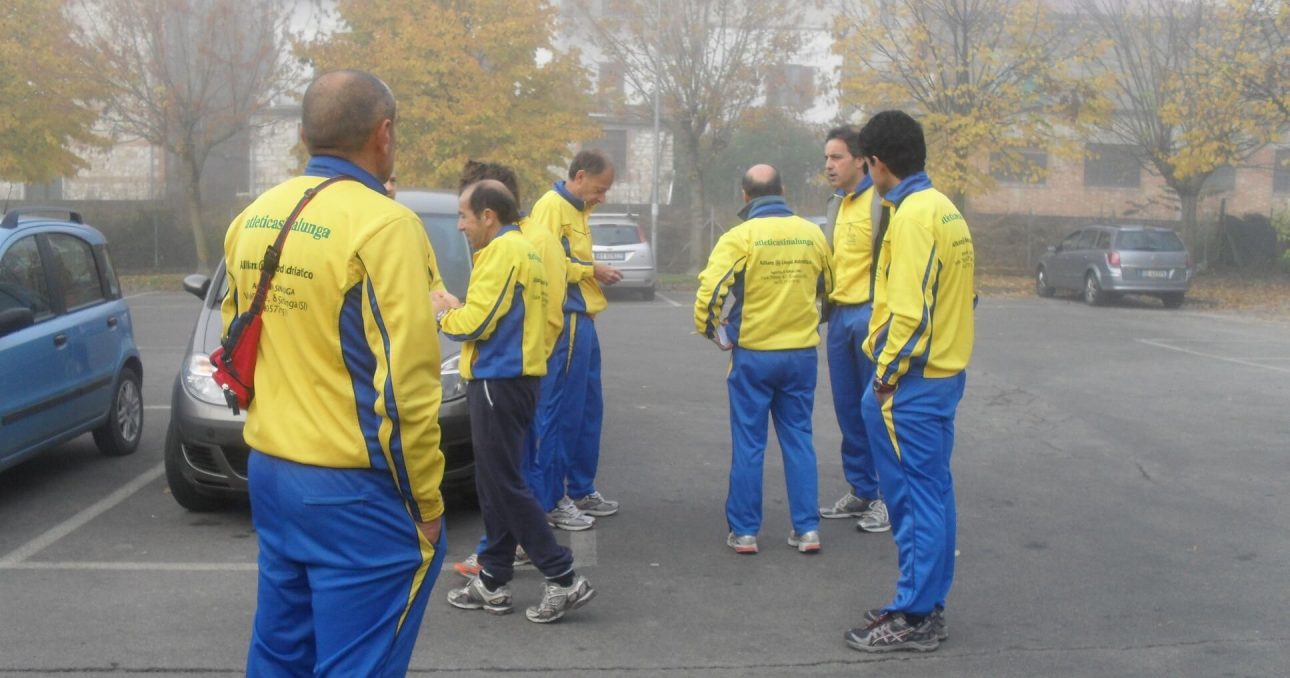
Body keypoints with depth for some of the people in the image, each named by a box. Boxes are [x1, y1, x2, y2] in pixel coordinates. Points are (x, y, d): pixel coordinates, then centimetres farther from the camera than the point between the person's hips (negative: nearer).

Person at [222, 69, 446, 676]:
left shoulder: (253, 219, 7)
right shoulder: (383, 226, -16)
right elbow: (403, 386, -19)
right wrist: (426, 500, -10)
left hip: (269, 472, 8)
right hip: (354, 489, -8)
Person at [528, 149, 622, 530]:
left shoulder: (577, 210, 20)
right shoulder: (551, 205, -10)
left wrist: (597, 273, 5)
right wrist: (592, 270, -12)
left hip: (583, 321, 10)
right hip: (564, 322, -10)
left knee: (589, 410, 15)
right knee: (560, 412, -5)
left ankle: (581, 491, 26)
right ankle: (551, 501, 3)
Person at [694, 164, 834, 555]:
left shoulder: (740, 237, -11)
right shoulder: (813, 234, 1)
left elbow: (710, 289, -19)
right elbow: (827, 288, 14)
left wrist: (709, 329, -2)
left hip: (753, 354, -3)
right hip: (802, 352, 3)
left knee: (748, 444, 6)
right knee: (798, 439, 12)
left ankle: (744, 531, 12)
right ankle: (807, 529, 14)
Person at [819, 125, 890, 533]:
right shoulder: (840, 205, 16)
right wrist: (827, 308, 18)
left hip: (871, 316, -8)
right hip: (840, 316, 8)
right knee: (849, 412, 12)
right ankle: (860, 492, 23)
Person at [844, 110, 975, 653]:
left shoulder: (911, 215, -17)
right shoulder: (944, 208, 12)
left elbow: (910, 311, -22)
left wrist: (886, 374, -13)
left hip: (912, 380, -10)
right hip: (945, 372, 10)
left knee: (914, 496, -2)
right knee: (932, 492, 14)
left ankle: (913, 618, 6)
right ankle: (928, 605, 24)